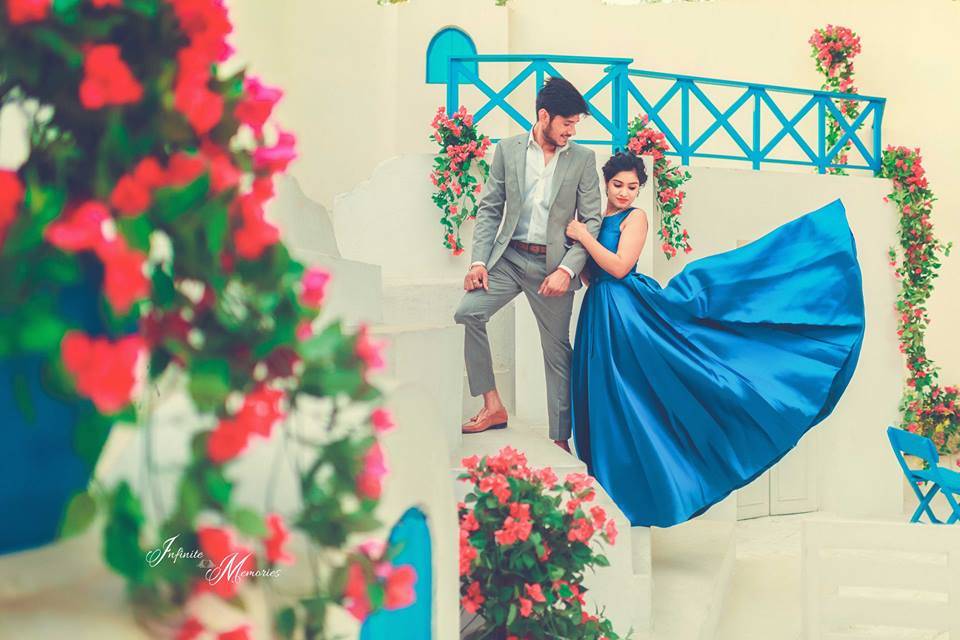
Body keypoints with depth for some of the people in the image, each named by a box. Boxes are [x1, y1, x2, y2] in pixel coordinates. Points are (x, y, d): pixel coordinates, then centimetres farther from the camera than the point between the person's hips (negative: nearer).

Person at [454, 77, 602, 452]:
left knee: (558, 351, 5)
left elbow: (592, 221, -1)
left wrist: (567, 269, -13)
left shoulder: (583, 159, 1)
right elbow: (490, 209, 4)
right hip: (508, 256, 1)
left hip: (553, 264, -1)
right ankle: (493, 406, -6)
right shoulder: (508, 150, 4)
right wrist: (479, 261, -8)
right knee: (466, 313, -18)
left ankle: (560, 439, 16)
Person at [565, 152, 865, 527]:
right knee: (609, 401, 11)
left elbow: (619, 266, -19)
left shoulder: (635, 218, -7)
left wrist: (583, 236, -16)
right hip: (600, 314, 7)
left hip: (627, 310, -7)